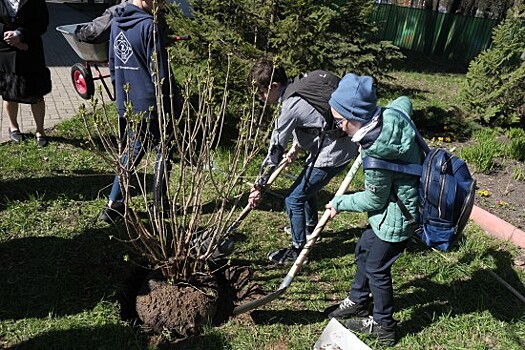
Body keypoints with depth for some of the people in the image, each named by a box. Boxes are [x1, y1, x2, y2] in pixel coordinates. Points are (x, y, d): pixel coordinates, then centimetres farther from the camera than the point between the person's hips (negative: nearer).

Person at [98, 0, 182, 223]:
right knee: (164, 152, 11)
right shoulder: (148, 25, -17)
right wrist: (175, 102, -8)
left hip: (126, 104, 8)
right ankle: (159, 205, 21)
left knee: (133, 151, 20)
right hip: (151, 104, -7)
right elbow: (160, 72, -18)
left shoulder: (116, 22, 8)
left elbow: (112, 63, 16)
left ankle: (114, 204, 18)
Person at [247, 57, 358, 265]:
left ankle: (298, 249, 14)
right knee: (306, 186, 28)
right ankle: (310, 228, 50)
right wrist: (296, 148, 17)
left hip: (333, 154, -10)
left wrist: (259, 187, -9)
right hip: (344, 144, 10)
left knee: (294, 199, -2)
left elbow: (275, 150, -17)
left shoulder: (290, 107, -23)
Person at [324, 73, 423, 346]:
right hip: (398, 205, 9)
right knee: (363, 250, 22)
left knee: (376, 268, 10)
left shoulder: (375, 154, -34)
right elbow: (405, 101, 15)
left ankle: (383, 326, 33)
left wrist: (340, 203, -4)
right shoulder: (393, 112, -11)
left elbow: (374, 200, -20)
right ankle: (358, 301, 43)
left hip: (396, 216, -9)